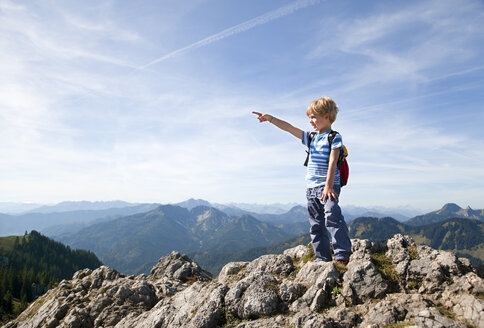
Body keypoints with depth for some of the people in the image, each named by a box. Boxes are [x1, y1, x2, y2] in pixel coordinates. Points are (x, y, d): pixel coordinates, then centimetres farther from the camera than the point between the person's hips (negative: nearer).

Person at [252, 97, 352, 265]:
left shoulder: (334, 137, -4)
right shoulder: (311, 137, 15)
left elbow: (332, 163, -13)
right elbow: (289, 128, 15)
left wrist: (328, 186, -19)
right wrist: (270, 118, 11)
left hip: (329, 185, -7)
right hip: (312, 188, 7)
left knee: (332, 216, -23)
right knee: (316, 225, 7)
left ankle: (342, 254, -15)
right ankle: (323, 257, 14)